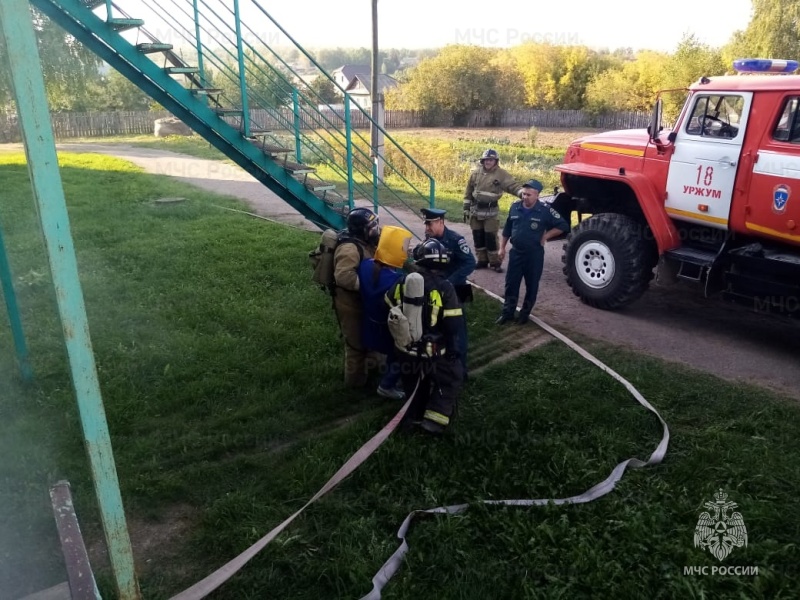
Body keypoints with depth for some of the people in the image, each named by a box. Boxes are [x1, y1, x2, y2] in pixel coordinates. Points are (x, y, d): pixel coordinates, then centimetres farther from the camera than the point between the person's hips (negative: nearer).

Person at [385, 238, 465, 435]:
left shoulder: (403, 282, -5)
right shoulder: (444, 288, -19)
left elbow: (389, 309, 9)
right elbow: (454, 325, -18)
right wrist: (453, 349, -4)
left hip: (406, 348, 5)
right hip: (433, 351, -5)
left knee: (414, 384, 25)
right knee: (452, 378, 15)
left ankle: (414, 417, 39)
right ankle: (434, 419, 7)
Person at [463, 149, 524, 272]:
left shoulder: (501, 174, -5)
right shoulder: (475, 173, 7)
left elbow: (513, 185, -18)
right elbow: (468, 193, 12)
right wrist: (466, 208, 9)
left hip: (491, 211, -4)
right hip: (475, 210, 4)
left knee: (491, 238, -5)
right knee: (478, 237, 8)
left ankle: (495, 262, 6)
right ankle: (482, 260, 20)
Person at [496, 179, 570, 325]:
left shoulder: (545, 210, -13)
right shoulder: (515, 207, -1)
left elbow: (563, 226, -9)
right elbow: (507, 229, 10)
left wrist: (545, 236, -11)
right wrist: (502, 247, 11)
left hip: (534, 254, -3)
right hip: (516, 252, 3)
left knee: (531, 286, 8)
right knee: (511, 284, 7)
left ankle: (525, 313, 23)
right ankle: (507, 313, 19)